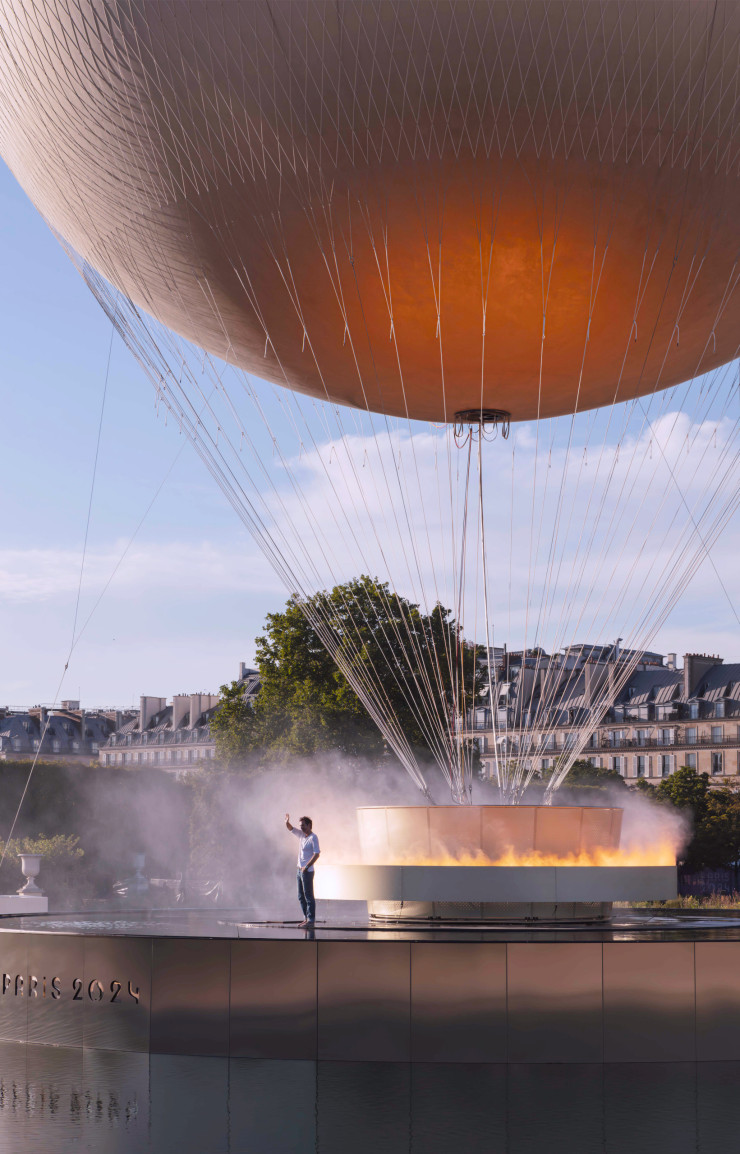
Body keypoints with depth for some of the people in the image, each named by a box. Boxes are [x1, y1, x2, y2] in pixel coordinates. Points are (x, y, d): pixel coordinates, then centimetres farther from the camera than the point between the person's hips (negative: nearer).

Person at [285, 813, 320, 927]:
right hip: (300, 869, 9)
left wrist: (306, 867, -23)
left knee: (308, 896, -6)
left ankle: (311, 919, -4)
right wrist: (287, 822, -2)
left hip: (307, 871, -9)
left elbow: (316, 854, -19)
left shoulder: (313, 838, -13)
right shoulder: (301, 835, 12)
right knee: (301, 896, 12)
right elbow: (291, 829, 20)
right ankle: (306, 917, 20)